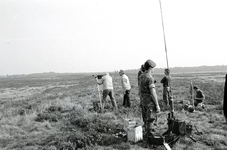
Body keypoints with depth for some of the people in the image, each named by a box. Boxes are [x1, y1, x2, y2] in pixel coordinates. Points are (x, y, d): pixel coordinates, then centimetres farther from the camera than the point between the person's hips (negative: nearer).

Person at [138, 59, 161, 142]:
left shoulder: (141, 77, 8)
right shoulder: (150, 78, -20)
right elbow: (153, 93, -23)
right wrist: (157, 105, -18)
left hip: (143, 101, 9)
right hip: (150, 102, -9)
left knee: (146, 120, 17)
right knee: (150, 121, -1)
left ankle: (147, 135, 27)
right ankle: (150, 138, 5)